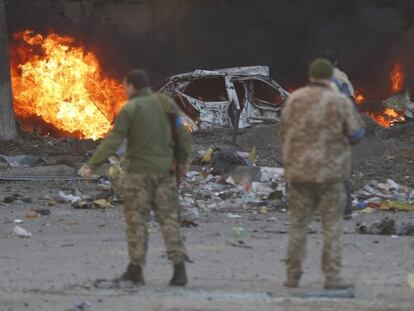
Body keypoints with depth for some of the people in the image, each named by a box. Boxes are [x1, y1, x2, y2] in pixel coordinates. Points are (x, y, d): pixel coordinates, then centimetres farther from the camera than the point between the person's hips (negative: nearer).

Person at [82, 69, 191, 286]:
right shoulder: (166, 104, 6)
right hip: (165, 171, 4)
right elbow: (182, 136, 8)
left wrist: (92, 165, -13)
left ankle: (136, 270, 7)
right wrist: (181, 160, 23)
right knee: (168, 218, 7)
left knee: (136, 220, 5)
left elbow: (113, 141, -14)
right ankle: (179, 267, -2)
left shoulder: (130, 109, -9)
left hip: (139, 172, -4)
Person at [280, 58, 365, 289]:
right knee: (332, 226, 3)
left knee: (298, 225, 10)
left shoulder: (295, 100, 1)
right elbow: (357, 133, -3)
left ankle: (293, 276, 9)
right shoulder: (340, 103, -8)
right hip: (330, 171, -3)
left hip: (299, 171, 3)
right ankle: (332, 277, -2)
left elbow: (286, 133, 8)